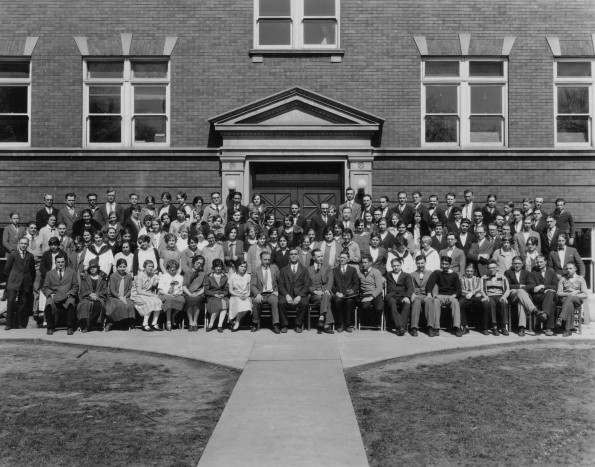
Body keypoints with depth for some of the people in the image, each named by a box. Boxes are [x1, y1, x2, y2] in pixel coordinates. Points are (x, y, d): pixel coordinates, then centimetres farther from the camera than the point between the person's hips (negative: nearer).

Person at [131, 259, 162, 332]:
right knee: (150, 302, -32)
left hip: (148, 295, 6)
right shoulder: (140, 276, -10)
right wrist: (151, 294, -19)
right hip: (137, 296, -6)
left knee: (158, 301, -22)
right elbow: (139, 291, -16)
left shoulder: (153, 276, 11)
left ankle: (154, 323, -22)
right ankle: (145, 324, -30)